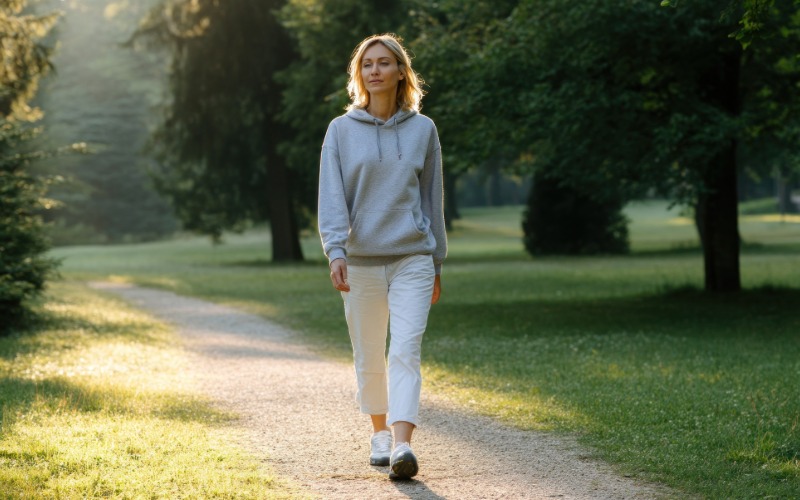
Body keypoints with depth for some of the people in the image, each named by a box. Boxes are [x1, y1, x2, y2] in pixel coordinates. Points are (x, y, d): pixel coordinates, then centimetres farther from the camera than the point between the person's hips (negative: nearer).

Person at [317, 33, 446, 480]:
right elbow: (332, 196, -6)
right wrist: (336, 251, -20)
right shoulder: (342, 130, 2)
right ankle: (380, 431, 31)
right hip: (361, 261, 1)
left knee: (406, 351, -14)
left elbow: (432, 198, 10)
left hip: (413, 258, -1)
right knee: (369, 357, 11)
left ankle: (403, 445, -23)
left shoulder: (422, 129, 5)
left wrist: (437, 264, 11)